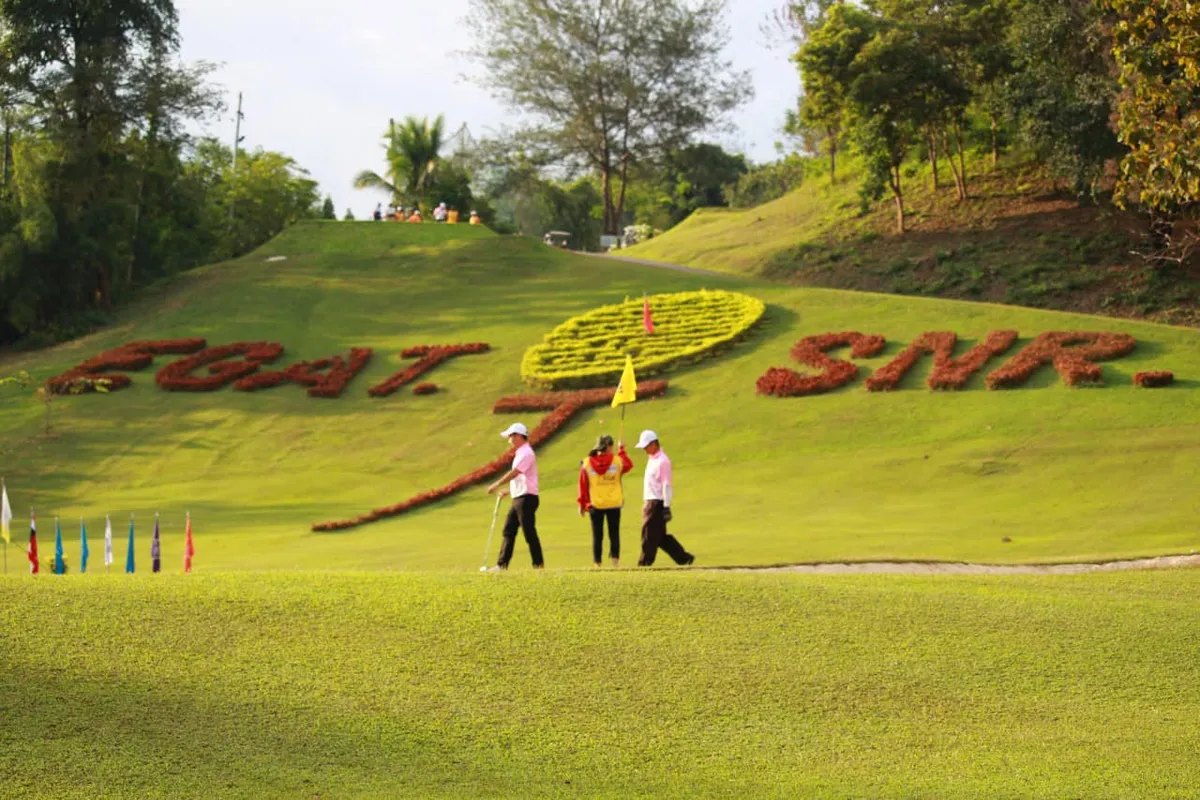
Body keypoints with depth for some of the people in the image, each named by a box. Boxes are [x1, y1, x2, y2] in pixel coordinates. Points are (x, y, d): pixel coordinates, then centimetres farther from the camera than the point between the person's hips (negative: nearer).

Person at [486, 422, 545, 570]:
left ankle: (538, 564, -1)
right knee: (508, 530, 8)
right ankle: (502, 564, 8)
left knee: (529, 532, -6)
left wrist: (497, 485, -27)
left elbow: (514, 473, -24)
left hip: (526, 498, -10)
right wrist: (509, 490, 18)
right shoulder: (520, 453, 18)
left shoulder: (526, 453, -14)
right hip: (518, 498, 10)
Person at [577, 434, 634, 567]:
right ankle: (615, 557, -6)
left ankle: (597, 562, 5)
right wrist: (621, 451, 25)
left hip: (595, 505, 1)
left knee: (597, 535, 7)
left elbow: (583, 485, 0)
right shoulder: (617, 461, -6)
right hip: (614, 504, -1)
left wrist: (582, 504, 7)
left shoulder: (587, 463, -3)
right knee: (614, 533, 8)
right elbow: (629, 466, 15)